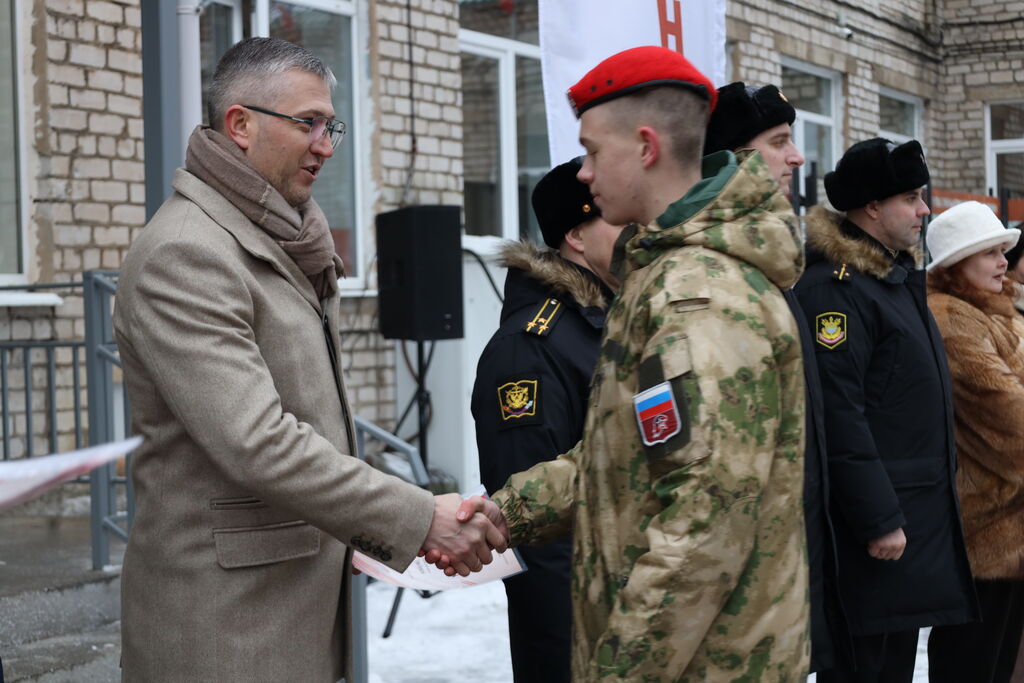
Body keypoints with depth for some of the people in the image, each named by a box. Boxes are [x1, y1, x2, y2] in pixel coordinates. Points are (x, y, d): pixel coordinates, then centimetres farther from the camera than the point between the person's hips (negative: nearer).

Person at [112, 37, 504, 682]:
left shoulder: (287, 243, 16)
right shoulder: (184, 253, -16)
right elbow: (256, 442, -24)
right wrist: (420, 518, -22)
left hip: (307, 590, 9)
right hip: (226, 614, -9)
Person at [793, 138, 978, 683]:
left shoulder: (898, 276, 16)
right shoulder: (834, 287, -17)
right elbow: (839, 413, -23)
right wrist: (878, 520, -23)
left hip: (920, 511, 10)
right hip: (874, 520, -10)